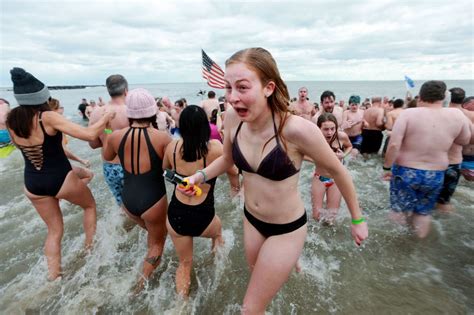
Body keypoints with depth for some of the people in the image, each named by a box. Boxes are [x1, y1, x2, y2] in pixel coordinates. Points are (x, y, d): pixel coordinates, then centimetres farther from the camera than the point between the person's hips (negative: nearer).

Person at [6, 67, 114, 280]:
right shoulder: (48, 117, -20)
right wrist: (106, 117, -11)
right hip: (61, 179, -5)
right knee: (89, 204, 26)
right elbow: (89, 134, -26)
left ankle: (53, 277, 28)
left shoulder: (11, 121, -1)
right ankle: (91, 247, 33)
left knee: (54, 231, 21)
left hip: (33, 184, 6)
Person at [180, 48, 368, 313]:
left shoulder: (297, 129, -31)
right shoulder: (233, 118, -16)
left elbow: (338, 172, -13)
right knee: (259, 275, 35)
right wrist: (200, 176, -11)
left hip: (287, 229, -5)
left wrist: (358, 220, -2)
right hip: (251, 219, 6)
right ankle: (288, 263, 67)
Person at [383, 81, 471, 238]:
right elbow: (464, 141, 13)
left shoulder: (408, 113, -14)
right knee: (424, 211, 23)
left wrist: (387, 167, -11)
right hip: (435, 175, 3)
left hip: (405, 172, -3)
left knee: (399, 210, 13)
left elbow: (394, 145, -21)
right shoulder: (457, 115, -3)